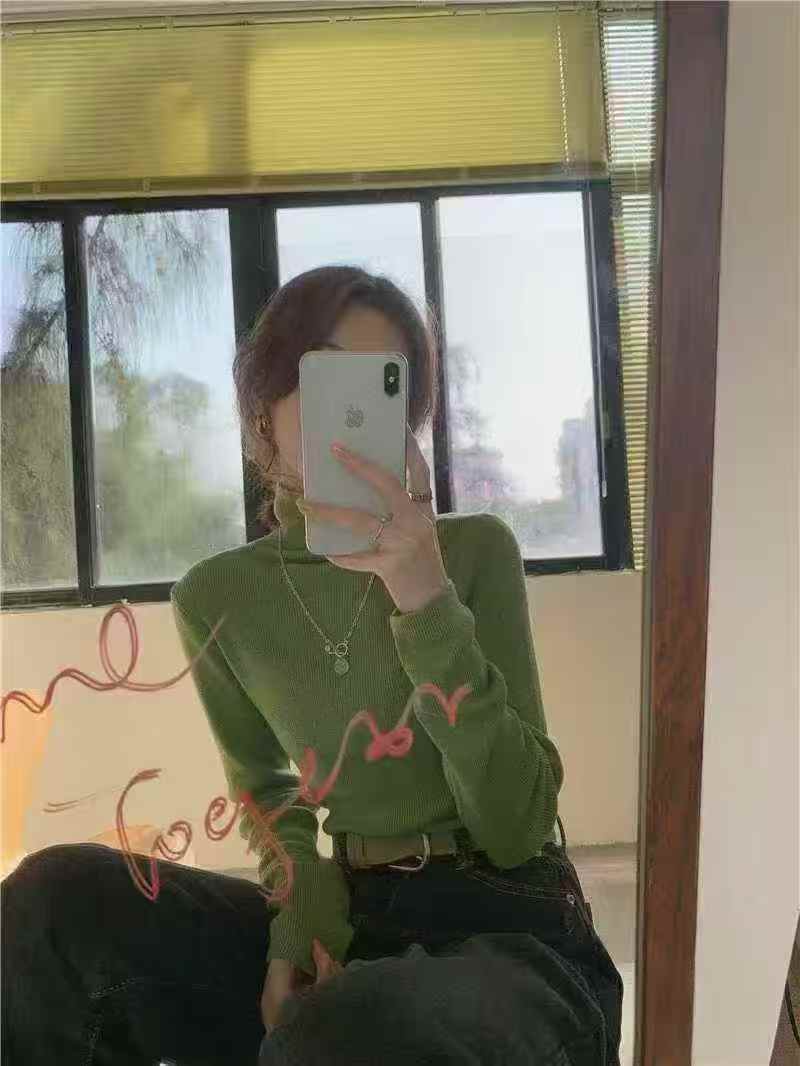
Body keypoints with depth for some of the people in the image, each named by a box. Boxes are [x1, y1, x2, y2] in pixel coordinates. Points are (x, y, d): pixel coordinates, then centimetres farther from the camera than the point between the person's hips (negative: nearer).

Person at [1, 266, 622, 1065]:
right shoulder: (216, 598, -1)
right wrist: (305, 908, -6)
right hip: (351, 920, 4)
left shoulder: (476, 551, -9)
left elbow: (515, 832, -16)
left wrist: (428, 602, -26)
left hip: (507, 929, -3)